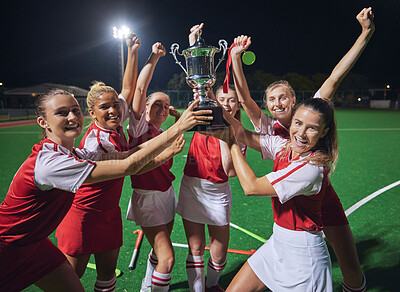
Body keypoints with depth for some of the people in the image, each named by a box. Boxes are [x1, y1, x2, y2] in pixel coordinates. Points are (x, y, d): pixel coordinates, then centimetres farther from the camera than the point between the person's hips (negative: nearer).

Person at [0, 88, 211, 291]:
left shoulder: (73, 155, -5)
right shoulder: (49, 162, -33)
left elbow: (126, 154, -12)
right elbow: (129, 166, -37)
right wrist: (178, 128, -37)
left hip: (33, 242, 8)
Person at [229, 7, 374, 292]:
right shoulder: (269, 128, -6)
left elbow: (335, 78, -14)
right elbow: (244, 97, -17)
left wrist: (366, 33, -18)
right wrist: (236, 57, -25)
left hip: (323, 199, 0)